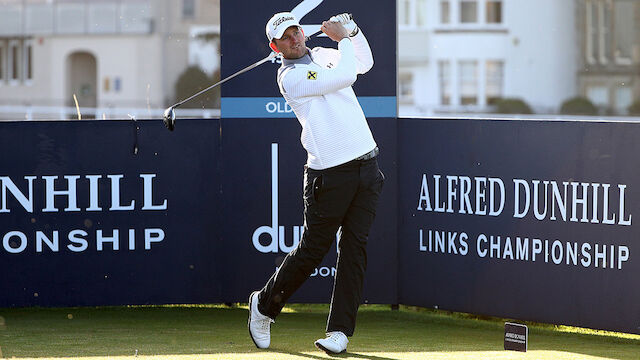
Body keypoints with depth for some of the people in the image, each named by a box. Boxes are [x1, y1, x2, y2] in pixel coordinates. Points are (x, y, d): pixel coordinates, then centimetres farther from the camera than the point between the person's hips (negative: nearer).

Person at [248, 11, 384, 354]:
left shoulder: (322, 55, 15)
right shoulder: (290, 77, -11)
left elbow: (363, 62, 29)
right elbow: (345, 76, -19)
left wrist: (353, 30, 12)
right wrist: (342, 39, -4)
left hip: (366, 168, 6)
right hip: (330, 176, -6)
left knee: (354, 248, -1)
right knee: (312, 249, 1)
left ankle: (339, 330, 0)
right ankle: (264, 306, 23)